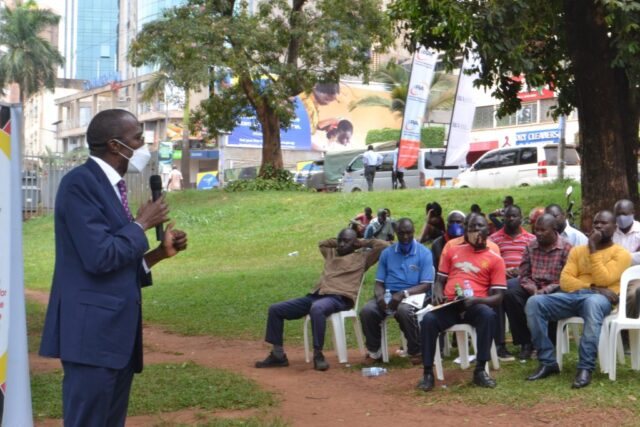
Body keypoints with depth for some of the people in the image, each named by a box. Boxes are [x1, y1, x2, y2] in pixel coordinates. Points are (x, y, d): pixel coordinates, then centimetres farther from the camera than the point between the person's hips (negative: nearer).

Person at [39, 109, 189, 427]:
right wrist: (142, 224, -8)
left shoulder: (112, 187, 16)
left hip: (116, 330, 10)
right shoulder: (80, 182, -12)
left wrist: (160, 253, 7)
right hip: (93, 331, -9)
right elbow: (100, 258, -22)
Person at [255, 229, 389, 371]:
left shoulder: (361, 257, 14)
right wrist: (337, 242, 40)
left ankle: (318, 354, -35)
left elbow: (383, 245, 6)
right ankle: (278, 355, 0)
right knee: (275, 309, -1)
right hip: (315, 296, 8)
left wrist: (362, 243, 16)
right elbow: (322, 244, 54)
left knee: (317, 309, -44)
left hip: (339, 298, -8)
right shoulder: (332, 253, 33)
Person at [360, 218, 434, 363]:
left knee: (404, 311, -38)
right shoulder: (387, 253, 12)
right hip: (388, 295, 3)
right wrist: (380, 296, -14)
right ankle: (374, 350, -3)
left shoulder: (424, 253, 1)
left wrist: (403, 293, -21)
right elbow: (379, 283, 10)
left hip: (412, 296, -3)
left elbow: (426, 285, -6)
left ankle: (415, 351, -15)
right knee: (366, 311, -26)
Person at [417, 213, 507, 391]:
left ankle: (480, 370, -26)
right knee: (428, 319, -30)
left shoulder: (495, 259, 10)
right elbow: (440, 281, 20)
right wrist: (438, 295, -4)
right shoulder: (452, 252, 20)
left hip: (475, 305, -2)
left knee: (488, 315, -36)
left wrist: (475, 300, -17)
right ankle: (428, 373, -20)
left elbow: (497, 297, 2)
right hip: (449, 305, 2)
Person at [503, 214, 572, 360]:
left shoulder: (566, 248, -5)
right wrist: (533, 289, -15)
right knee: (509, 294, -25)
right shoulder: (530, 246, 8)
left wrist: (545, 291, -22)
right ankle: (526, 341, -14)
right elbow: (523, 276, 6)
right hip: (533, 289, 4)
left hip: (554, 291, -4)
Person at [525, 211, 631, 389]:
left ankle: (585, 368, -41)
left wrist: (593, 249, -5)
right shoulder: (577, 250, 21)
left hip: (600, 299, -5)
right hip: (573, 296, 5)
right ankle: (547, 362, -19)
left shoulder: (621, 253, 8)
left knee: (592, 303, -43)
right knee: (534, 302, -22)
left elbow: (603, 280, -9)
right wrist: (591, 287, -8)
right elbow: (565, 281, 8)